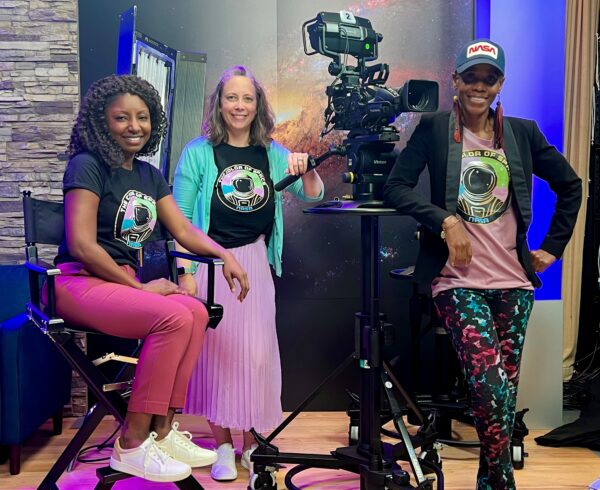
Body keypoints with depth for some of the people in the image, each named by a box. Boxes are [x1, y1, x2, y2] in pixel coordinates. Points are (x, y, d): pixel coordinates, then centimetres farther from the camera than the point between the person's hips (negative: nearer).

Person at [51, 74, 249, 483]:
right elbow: (82, 245, -16)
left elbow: (184, 230, 14)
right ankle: (132, 445, -20)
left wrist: (224, 253, -5)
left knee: (196, 311, -20)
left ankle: (163, 430, -12)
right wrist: (140, 287, -14)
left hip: (122, 281, 7)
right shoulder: (88, 166, -8)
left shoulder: (149, 175, 15)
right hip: (78, 282, -7)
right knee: (174, 317, -28)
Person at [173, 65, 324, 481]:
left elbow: (313, 195, 7)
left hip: (255, 262, 3)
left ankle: (252, 444, 17)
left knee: (257, 354, 1)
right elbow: (181, 218, -6)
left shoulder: (272, 153, 6)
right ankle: (222, 446, 15)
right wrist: (186, 273, -12)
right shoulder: (199, 152, -4)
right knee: (216, 353, 1)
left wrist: (307, 169, -14)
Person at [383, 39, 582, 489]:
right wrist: (446, 220, -17)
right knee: (492, 386, -17)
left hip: (514, 281, 4)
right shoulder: (433, 128, 1)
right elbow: (396, 186, -7)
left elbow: (570, 186, 18)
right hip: (458, 280, -3)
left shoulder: (522, 132, 9)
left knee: (507, 390, 6)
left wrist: (553, 248, 13)